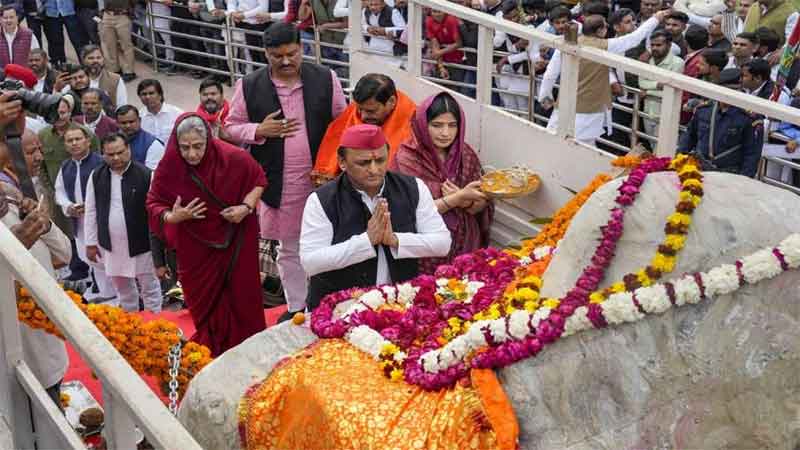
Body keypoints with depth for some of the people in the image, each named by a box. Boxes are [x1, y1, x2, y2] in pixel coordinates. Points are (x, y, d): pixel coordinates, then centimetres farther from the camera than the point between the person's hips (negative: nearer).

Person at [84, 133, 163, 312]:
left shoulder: (145, 175, -14)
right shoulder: (96, 176, -1)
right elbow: (91, 212, 5)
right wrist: (91, 243, 4)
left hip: (141, 244, -4)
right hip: (111, 246, 4)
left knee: (149, 287, 8)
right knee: (121, 288, 18)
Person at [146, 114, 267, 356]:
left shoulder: (232, 157, -19)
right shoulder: (169, 167, -16)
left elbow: (258, 180, -2)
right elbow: (154, 205, -6)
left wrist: (247, 206, -18)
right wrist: (173, 217, -26)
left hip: (236, 244, -1)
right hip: (196, 251, 1)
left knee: (242, 299, 8)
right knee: (205, 306, 12)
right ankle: (210, 352, 34)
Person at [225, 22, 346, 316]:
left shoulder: (326, 79, -2)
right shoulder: (249, 86, -3)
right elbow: (232, 127, 6)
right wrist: (259, 131, -14)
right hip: (279, 184, 0)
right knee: (289, 249, 12)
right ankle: (296, 309, 26)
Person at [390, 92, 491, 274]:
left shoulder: (466, 155, 5)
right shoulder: (407, 158, -6)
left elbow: (483, 206, 7)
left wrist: (465, 202, -14)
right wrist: (458, 198, -18)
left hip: (466, 247, 3)